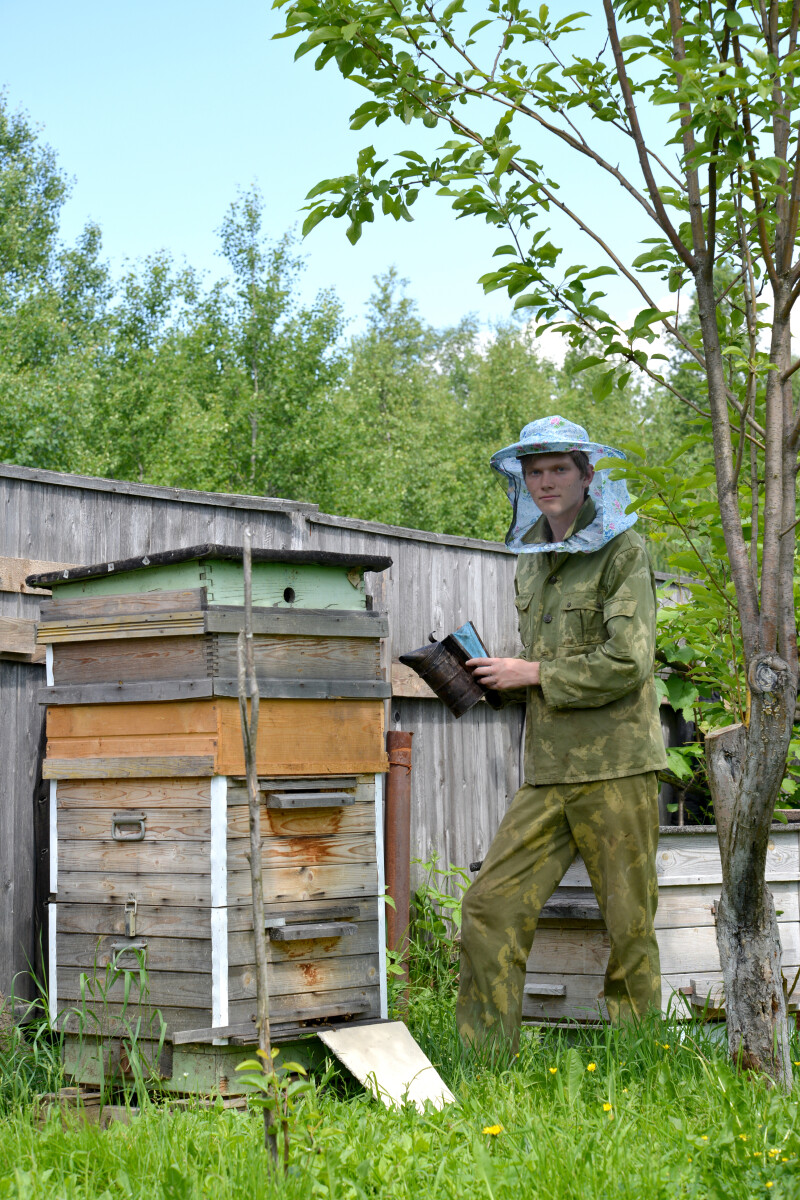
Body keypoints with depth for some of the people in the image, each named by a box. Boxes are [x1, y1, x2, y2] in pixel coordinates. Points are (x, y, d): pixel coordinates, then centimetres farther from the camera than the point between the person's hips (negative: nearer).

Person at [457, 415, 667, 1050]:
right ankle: (485, 1062, 7)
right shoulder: (532, 559, 18)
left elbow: (629, 661, -14)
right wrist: (493, 679, 9)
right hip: (548, 771, 7)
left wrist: (533, 675, -10)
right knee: (492, 905, -1)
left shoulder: (623, 550, -5)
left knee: (629, 925, 0)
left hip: (616, 765, -7)